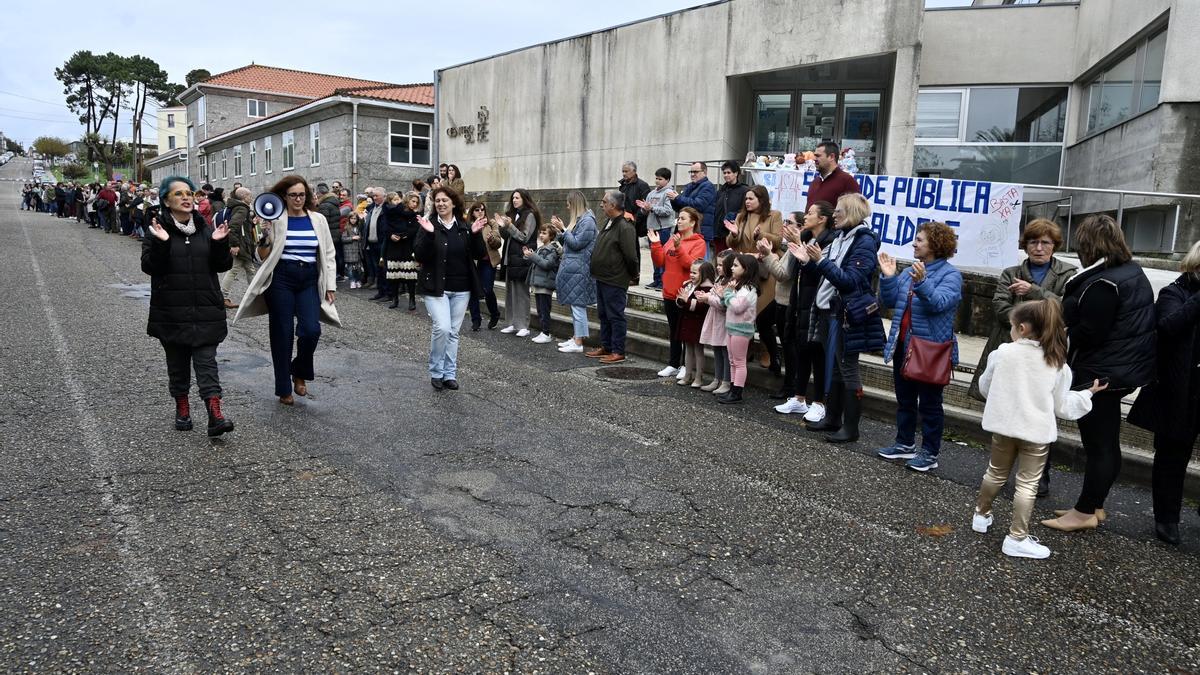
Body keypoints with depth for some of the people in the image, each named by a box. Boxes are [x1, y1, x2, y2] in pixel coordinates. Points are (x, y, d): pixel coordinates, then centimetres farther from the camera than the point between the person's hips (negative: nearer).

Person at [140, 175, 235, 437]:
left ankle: (215, 415, -11)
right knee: (178, 362, 12)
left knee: (206, 361, -4)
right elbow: (150, 267, -10)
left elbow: (222, 265, 4)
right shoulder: (157, 229, -1)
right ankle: (182, 408, 28)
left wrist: (220, 243, -12)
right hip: (171, 312, -1)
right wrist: (160, 244, -25)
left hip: (206, 310, 1)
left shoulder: (205, 229, 7)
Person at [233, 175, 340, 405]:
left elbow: (328, 254, 9)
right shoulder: (275, 220, -1)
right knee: (283, 333, 2)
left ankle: (299, 373, 16)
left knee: (311, 330, -13)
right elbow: (264, 257, -1)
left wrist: (330, 285, 5)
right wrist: (263, 237, -18)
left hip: (309, 280, 2)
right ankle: (284, 389, 15)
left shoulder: (318, 220, 6)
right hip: (281, 279, -2)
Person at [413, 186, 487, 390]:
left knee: (453, 332, 8)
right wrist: (428, 234, -26)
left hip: (461, 289, 4)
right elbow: (420, 256, -13)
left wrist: (476, 234, -13)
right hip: (436, 287, -3)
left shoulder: (465, 227, 6)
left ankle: (450, 374, 18)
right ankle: (436, 372, 3)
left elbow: (478, 255, 2)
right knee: (442, 328, -16)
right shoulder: (429, 226, -3)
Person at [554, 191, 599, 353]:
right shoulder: (577, 219, 17)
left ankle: (578, 344, -5)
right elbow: (568, 244, 20)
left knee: (577, 304, -8)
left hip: (579, 270, -10)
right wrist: (560, 230, 8)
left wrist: (563, 229, -12)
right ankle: (575, 337, 21)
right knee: (574, 305, 13)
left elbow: (576, 243, -18)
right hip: (572, 268, 10)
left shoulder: (587, 221, -12)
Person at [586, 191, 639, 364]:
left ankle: (618, 352, 5)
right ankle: (605, 347, 29)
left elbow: (631, 256, -20)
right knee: (603, 314, 17)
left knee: (615, 316, -2)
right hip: (602, 278, 10)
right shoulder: (608, 223, 12)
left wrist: (633, 276, -9)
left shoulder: (625, 227, -19)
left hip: (615, 281, -10)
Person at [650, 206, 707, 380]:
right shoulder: (672, 239, 11)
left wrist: (678, 247, -28)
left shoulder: (698, 242, -7)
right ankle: (673, 365, 23)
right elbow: (660, 262, 7)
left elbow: (690, 264, -21)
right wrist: (655, 244, -3)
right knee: (673, 331, 14)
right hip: (669, 293, 6)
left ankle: (687, 367, 12)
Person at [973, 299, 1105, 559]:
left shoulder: (1003, 353, -8)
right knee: (1027, 484, 4)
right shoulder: (1057, 363, -6)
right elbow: (1061, 405, -1)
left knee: (996, 473, 21)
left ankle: (981, 515, 36)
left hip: (1003, 425, 2)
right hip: (1037, 431, -1)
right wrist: (1088, 394, 16)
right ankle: (1017, 538, 7)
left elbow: (985, 387, 3)